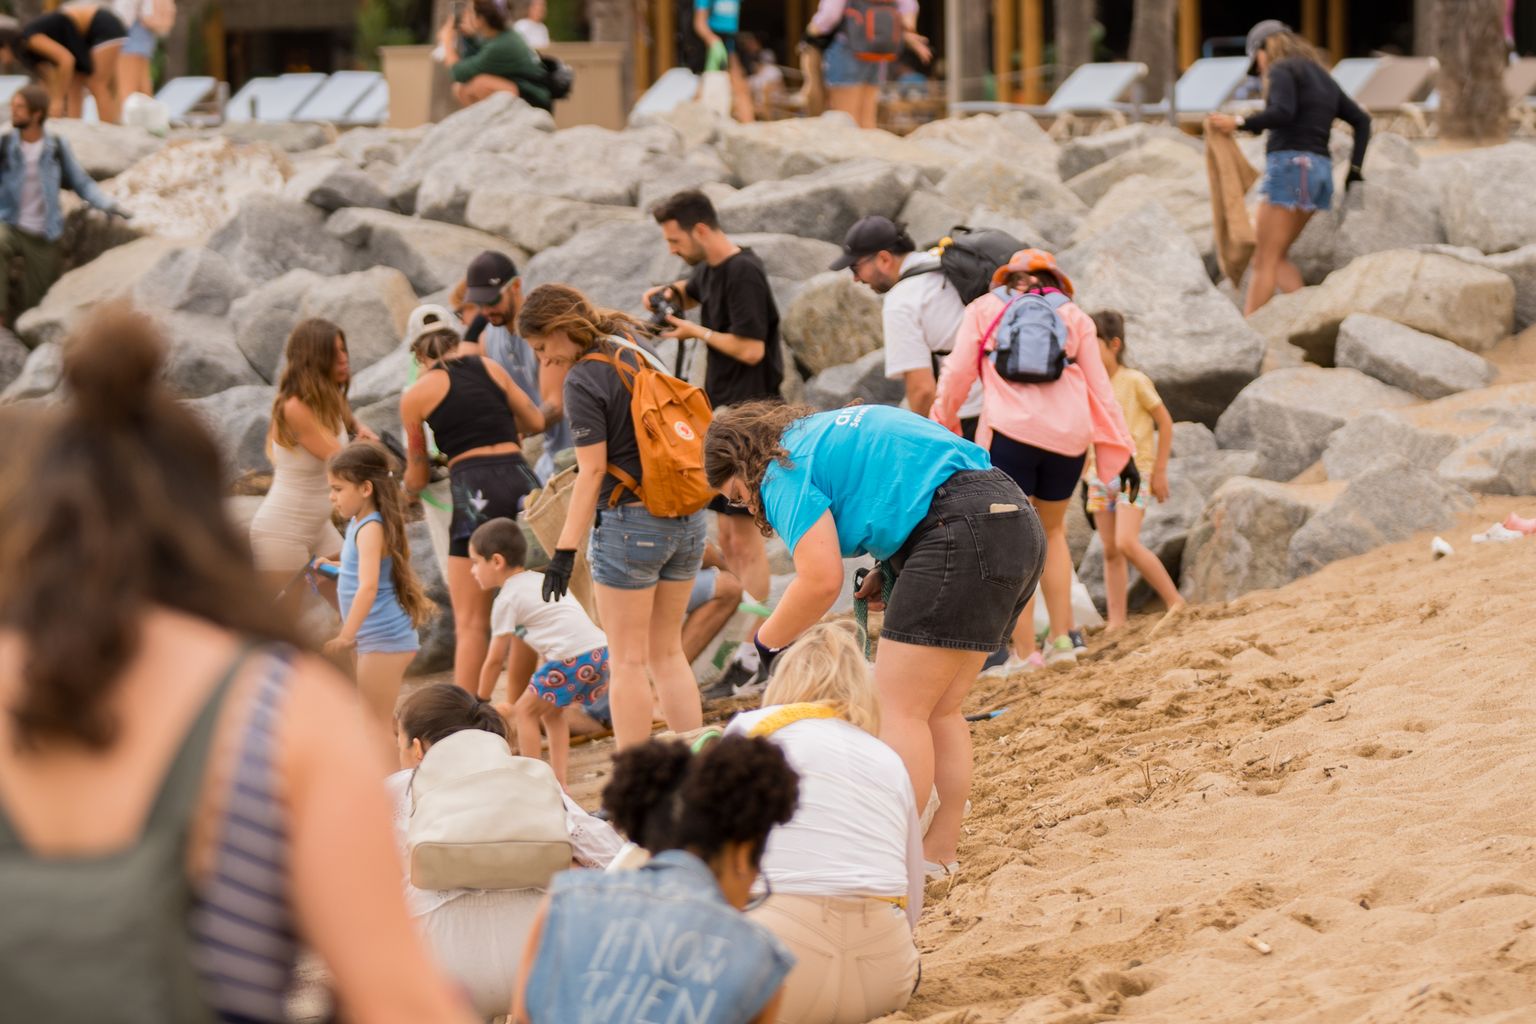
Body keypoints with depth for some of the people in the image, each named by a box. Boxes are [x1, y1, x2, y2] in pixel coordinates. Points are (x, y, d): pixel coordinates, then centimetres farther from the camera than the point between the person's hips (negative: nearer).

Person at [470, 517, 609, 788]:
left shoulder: (507, 600, 4)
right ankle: (558, 781, 18)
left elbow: (495, 660, 8)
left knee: (525, 711, 9)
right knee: (550, 711, 24)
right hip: (601, 653, 8)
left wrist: (481, 702, 21)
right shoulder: (541, 581, 28)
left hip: (570, 658, -8)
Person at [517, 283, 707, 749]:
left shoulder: (584, 380, -12)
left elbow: (593, 471, -15)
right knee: (668, 652, 15)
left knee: (627, 661, 1)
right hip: (686, 521, 7)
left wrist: (565, 549, -15)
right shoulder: (637, 354, 9)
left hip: (629, 522, -7)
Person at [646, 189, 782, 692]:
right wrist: (670, 293, 14)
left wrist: (698, 332, -10)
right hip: (721, 410, 10)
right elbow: (693, 290, 35)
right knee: (727, 533, 11)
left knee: (744, 534, -9)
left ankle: (756, 653, -7)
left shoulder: (744, 273, -17)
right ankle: (740, 639, 16)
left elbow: (751, 348, -22)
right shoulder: (710, 268, 11)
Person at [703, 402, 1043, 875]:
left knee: (899, 709, -7)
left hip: (962, 534, -10)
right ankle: (938, 851, 14)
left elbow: (821, 580, -12)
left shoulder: (785, 472, -2)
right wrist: (889, 576, 19)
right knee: (940, 710, 13)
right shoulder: (831, 432, 27)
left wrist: (768, 640, 4)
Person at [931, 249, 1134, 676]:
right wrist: (1122, 452, 17)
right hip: (1069, 437, 3)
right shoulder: (1075, 317, 18)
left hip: (1009, 432, -3)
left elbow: (957, 375, 10)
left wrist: (943, 426, 24)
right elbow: (1100, 390, 15)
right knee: (1052, 531, 22)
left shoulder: (984, 309, 13)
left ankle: (1024, 653, -4)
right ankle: (1062, 638, 15)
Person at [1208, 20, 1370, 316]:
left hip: (1290, 165, -8)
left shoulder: (1282, 71, -2)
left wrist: (1239, 123, -15)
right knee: (1276, 256, 15)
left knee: (1265, 261, -7)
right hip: (1320, 170, 8)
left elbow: (1282, 113, -21)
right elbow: (1362, 121, 19)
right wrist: (1354, 171, 13)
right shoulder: (1322, 78, 23)